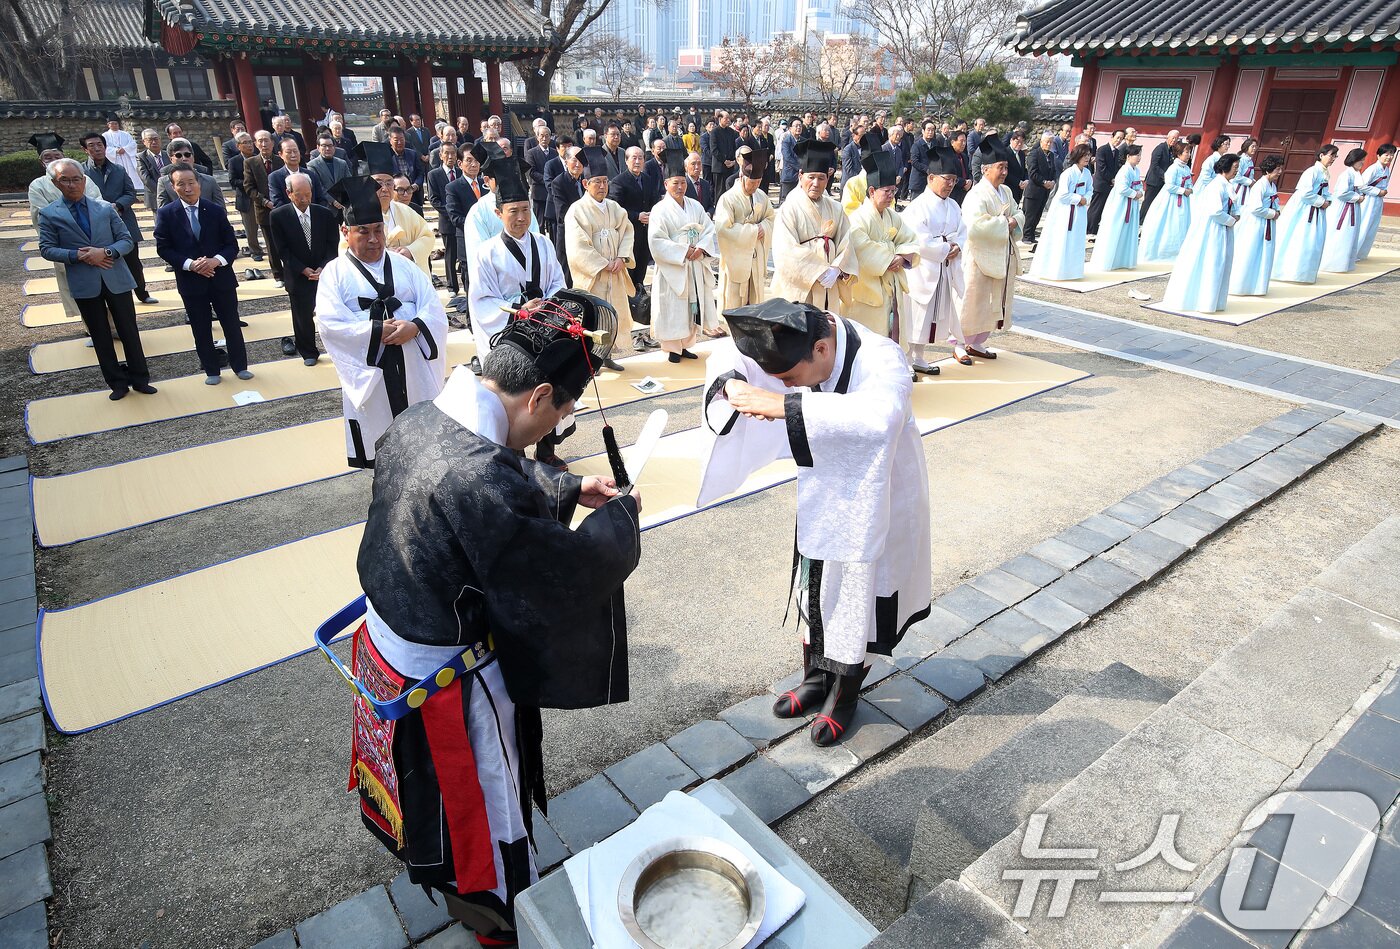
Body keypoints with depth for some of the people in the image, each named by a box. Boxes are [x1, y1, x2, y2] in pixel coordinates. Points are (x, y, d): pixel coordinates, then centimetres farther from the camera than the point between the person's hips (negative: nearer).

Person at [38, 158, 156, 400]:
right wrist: (78, 256, -15)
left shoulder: (105, 208, 4)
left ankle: (139, 378, 19)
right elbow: (46, 249, 0)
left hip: (116, 279, 0)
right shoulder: (49, 214, 1)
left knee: (129, 330, 7)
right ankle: (117, 382, 19)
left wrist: (106, 252, -16)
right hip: (84, 284, 0)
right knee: (100, 336, 8)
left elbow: (126, 240, 2)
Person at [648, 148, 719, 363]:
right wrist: (683, 252, -17)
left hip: (695, 266, 5)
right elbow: (657, 241, -14)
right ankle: (673, 348, 11)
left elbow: (709, 230, 7)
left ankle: (685, 345, 22)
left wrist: (701, 249, -13)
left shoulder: (695, 206, 9)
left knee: (693, 305, 10)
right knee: (673, 307, -1)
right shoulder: (660, 210, -7)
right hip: (672, 268, -5)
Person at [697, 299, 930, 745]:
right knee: (814, 585, 19)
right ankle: (816, 678, 42)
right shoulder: (798, 343, -14)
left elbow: (878, 417, -55)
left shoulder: (881, 361, -33)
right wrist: (730, 383, -29)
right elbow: (726, 353, -5)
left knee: (860, 596, 11)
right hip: (824, 490, 6)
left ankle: (845, 693, 35)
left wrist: (783, 403, -56)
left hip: (876, 498, -6)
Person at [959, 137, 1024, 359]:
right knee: (973, 302, -1)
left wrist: (1015, 221, -7)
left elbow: (1019, 214, 17)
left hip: (1003, 256, 9)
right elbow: (976, 225, -30)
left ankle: (977, 343, 26)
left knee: (995, 302, 14)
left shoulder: (1006, 192, 10)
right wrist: (1004, 223, -20)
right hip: (980, 256, -8)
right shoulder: (977, 195, -16)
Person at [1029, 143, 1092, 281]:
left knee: (1076, 242, 11)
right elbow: (1063, 195, -21)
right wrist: (1079, 198, -14)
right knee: (1059, 242, -5)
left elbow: (1090, 190, 16)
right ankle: (1053, 270, 5)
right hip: (1064, 211, -7)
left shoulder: (1086, 173, 6)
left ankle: (1071, 269, 22)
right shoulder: (1068, 173, -17)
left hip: (1079, 212, 7)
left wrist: (1086, 199, -5)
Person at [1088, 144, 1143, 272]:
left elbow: (1139, 185, 20)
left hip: (1131, 206, 9)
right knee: (1114, 235, -4)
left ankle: (1124, 261, 22)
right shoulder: (1124, 171, -17)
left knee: (1128, 234, 13)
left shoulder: (1137, 171, 10)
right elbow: (1122, 189, -26)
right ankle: (1106, 261, 4)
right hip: (1120, 205, -9)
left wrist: (1140, 192, -2)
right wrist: (1135, 194, -13)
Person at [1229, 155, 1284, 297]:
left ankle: (1256, 286, 22)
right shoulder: (1260, 185, -19)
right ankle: (1239, 286, 6)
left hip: (1267, 225, 9)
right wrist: (1272, 213, -13)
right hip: (1254, 224, -9)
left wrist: (1276, 212, 1)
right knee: (1247, 256, -3)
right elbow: (1256, 208, -24)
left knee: (1264, 256, 12)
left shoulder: (1273, 185, 9)